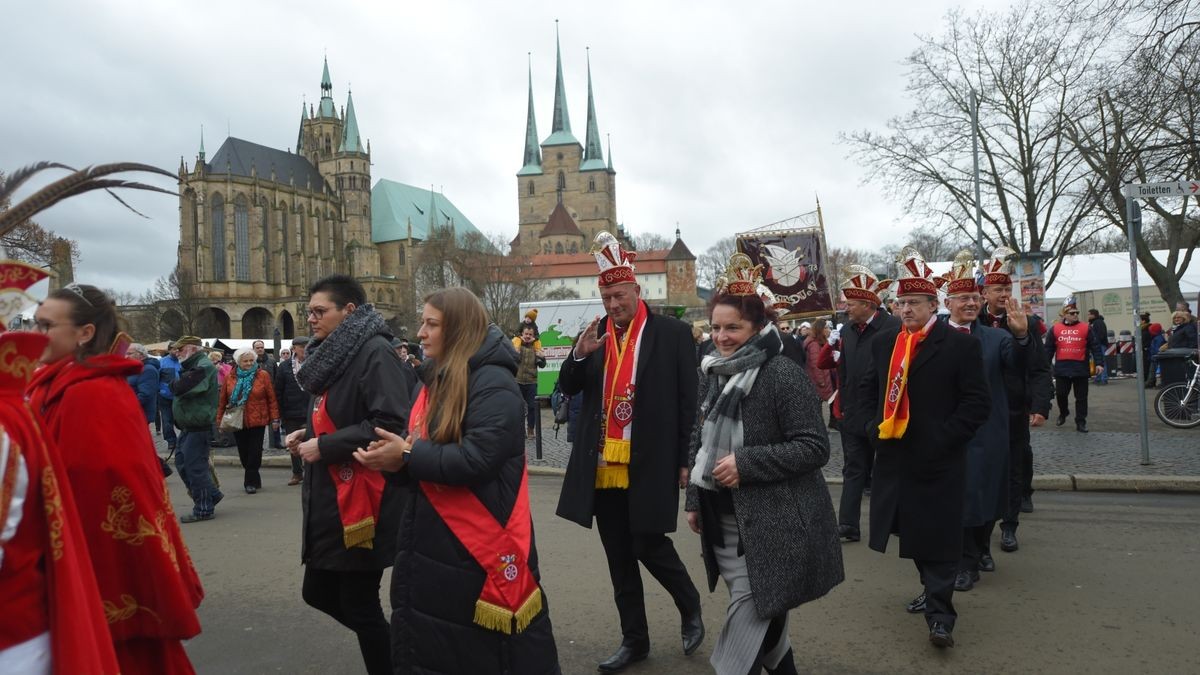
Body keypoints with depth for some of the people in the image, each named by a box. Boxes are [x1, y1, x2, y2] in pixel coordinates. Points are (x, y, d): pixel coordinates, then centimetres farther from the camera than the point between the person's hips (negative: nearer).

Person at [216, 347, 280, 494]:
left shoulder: (263, 375, -2)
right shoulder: (230, 377, 5)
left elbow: (272, 399, -3)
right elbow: (223, 400, 9)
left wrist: (274, 418, -5)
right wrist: (220, 419, 8)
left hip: (257, 421, -3)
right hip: (237, 421, 3)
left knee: (254, 452, -1)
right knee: (243, 453, 9)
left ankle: (251, 482, 7)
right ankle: (253, 480, 22)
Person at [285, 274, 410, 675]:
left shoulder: (374, 352, -15)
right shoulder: (331, 355, 14)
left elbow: (390, 424, -25)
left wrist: (323, 446, -19)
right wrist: (307, 435, 8)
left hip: (361, 501, -10)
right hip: (330, 498, 10)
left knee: (359, 603, 1)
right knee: (319, 592, 17)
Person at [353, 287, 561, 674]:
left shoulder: (493, 384, -16)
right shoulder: (433, 380, 12)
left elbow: (477, 458, -25)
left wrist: (408, 457, -18)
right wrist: (394, 455, -5)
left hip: (481, 543, -9)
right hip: (431, 539, 9)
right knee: (426, 643, 19)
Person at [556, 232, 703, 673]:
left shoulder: (672, 332, -5)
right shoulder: (594, 334, 8)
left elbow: (689, 402, -5)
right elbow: (568, 388, 7)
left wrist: (686, 461, -8)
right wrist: (579, 355, -13)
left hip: (649, 466, -5)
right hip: (602, 468, 5)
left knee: (649, 546, 0)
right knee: (619, 558, 12)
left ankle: (690, 607, 30)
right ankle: (634, 639, 28)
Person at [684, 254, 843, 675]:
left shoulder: (783, 375, -16)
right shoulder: (713, 374, 7)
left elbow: (814, 447, -18)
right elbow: (701, 444, 15)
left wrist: (746, 463, -23)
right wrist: (695, 501, 14)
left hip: (771, 522, -7)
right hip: (723, 520, 7)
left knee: (749, 615, -5)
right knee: (762, 615, 19)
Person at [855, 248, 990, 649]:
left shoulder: (960, 345, -7)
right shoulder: (883, 343, 8)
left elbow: (977, 403, -10)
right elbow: (867, 389, 16)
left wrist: (943, 439, -17)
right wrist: (872, 426, 1)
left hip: (938, 462, -5)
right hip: (894, 458, 5)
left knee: (938, 536, 0)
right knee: (913, 531, 17)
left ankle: (940, 613, 8)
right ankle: (934, 590, 37)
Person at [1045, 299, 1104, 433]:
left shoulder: (1085, 328, 2)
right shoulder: (1055, 329, 5)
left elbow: (1095, 347, 0)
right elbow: (1048, 349, 7)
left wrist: (1099, 363, -8)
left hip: (1080, 369, -1)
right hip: (1061, 369, 1)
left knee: (1081, 397, 4)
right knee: (1060, 394, 6)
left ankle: (1081, 422, 11)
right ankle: (1063, 413, 33)